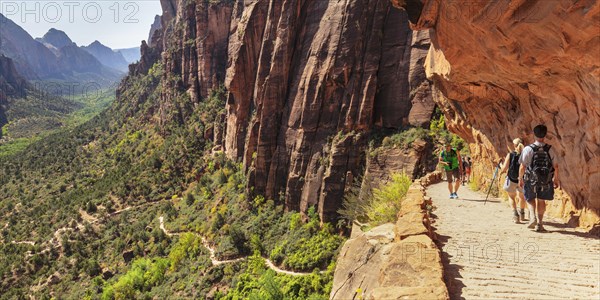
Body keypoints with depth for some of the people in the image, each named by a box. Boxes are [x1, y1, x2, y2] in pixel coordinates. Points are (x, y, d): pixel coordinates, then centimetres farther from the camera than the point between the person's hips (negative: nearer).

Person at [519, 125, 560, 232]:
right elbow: (555, 166, 1)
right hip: (546, 181, 2)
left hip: (531, 180, -2)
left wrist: (520, 179, 1)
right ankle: (539, 224, 17)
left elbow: (522, 167, -11)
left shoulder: (528, 149, -12)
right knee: (541, 201, 15)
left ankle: (533, 218, -2)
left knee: (530, 199, 18)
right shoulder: (549, 149, -4)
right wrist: (556, 179, 14)